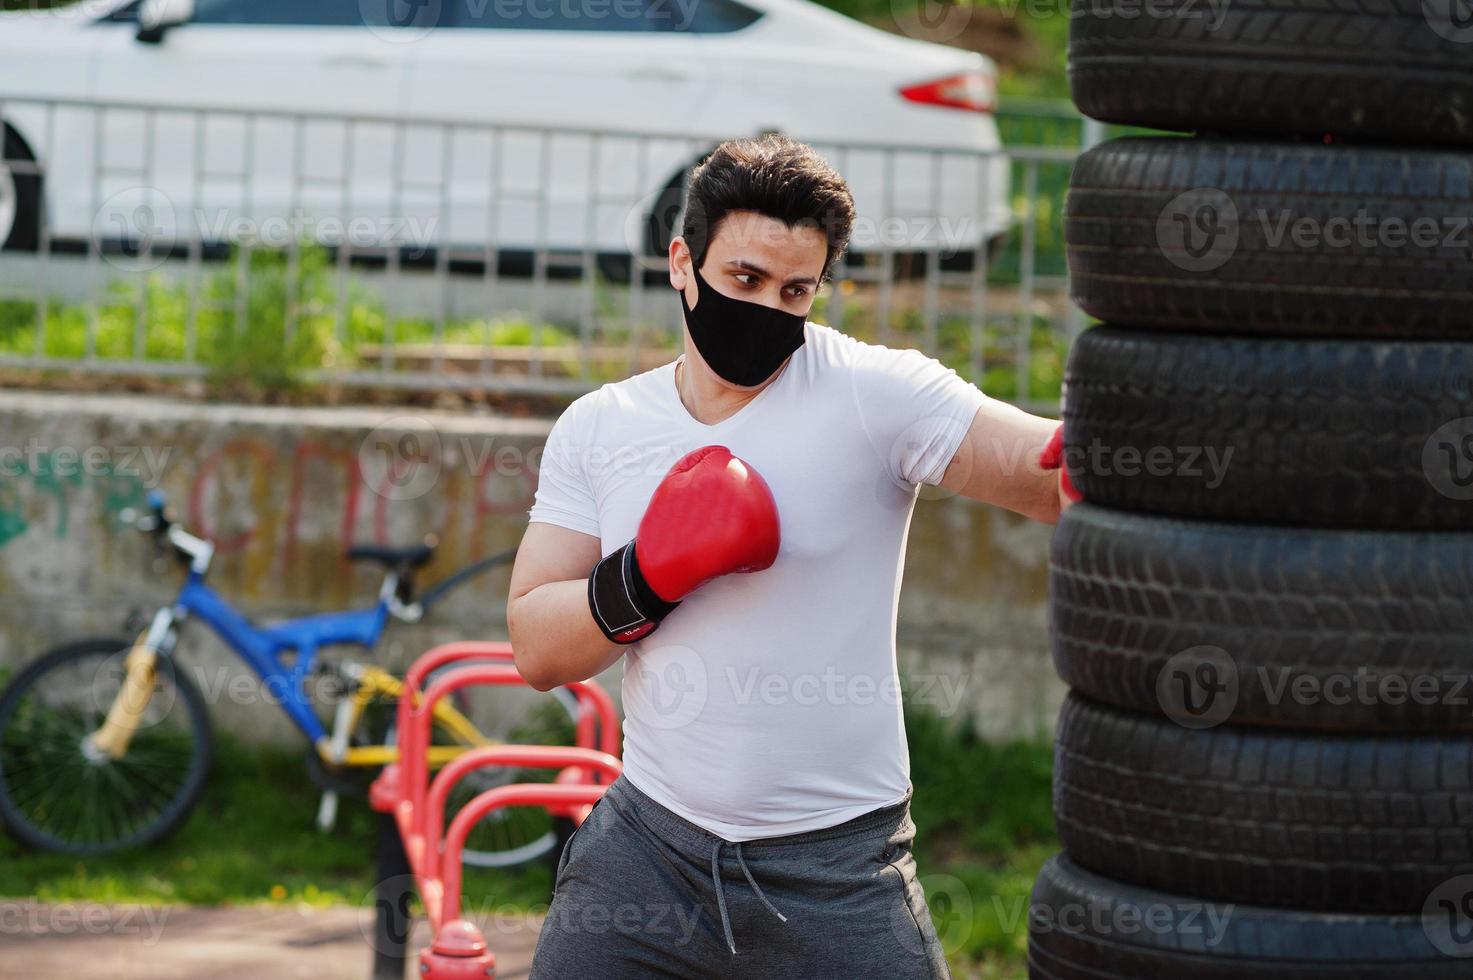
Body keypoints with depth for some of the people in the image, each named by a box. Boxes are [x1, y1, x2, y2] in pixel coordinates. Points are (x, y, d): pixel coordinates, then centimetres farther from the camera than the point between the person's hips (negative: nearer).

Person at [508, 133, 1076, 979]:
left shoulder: (877, 396, -9)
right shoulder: (599, 429, 4)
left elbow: (1051, 478, -20)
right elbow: (536, 649, 1)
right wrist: (648, 576, -17)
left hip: (838, 869, -3)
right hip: (649, 845, 3)